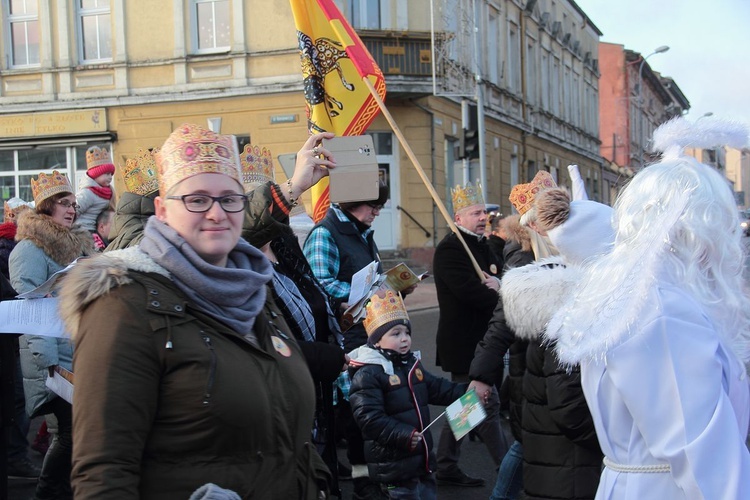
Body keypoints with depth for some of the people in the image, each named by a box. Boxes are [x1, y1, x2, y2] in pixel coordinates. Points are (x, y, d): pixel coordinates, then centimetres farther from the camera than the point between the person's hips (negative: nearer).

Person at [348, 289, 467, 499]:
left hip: (422, 456, 8)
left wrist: (465, 392, 2)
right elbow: (369, 418, -24)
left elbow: (437, 388, 16)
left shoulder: (412, 364, 9)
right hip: (394, 464, -8)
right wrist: (403, 435, -30)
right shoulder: (367, 375, -19)